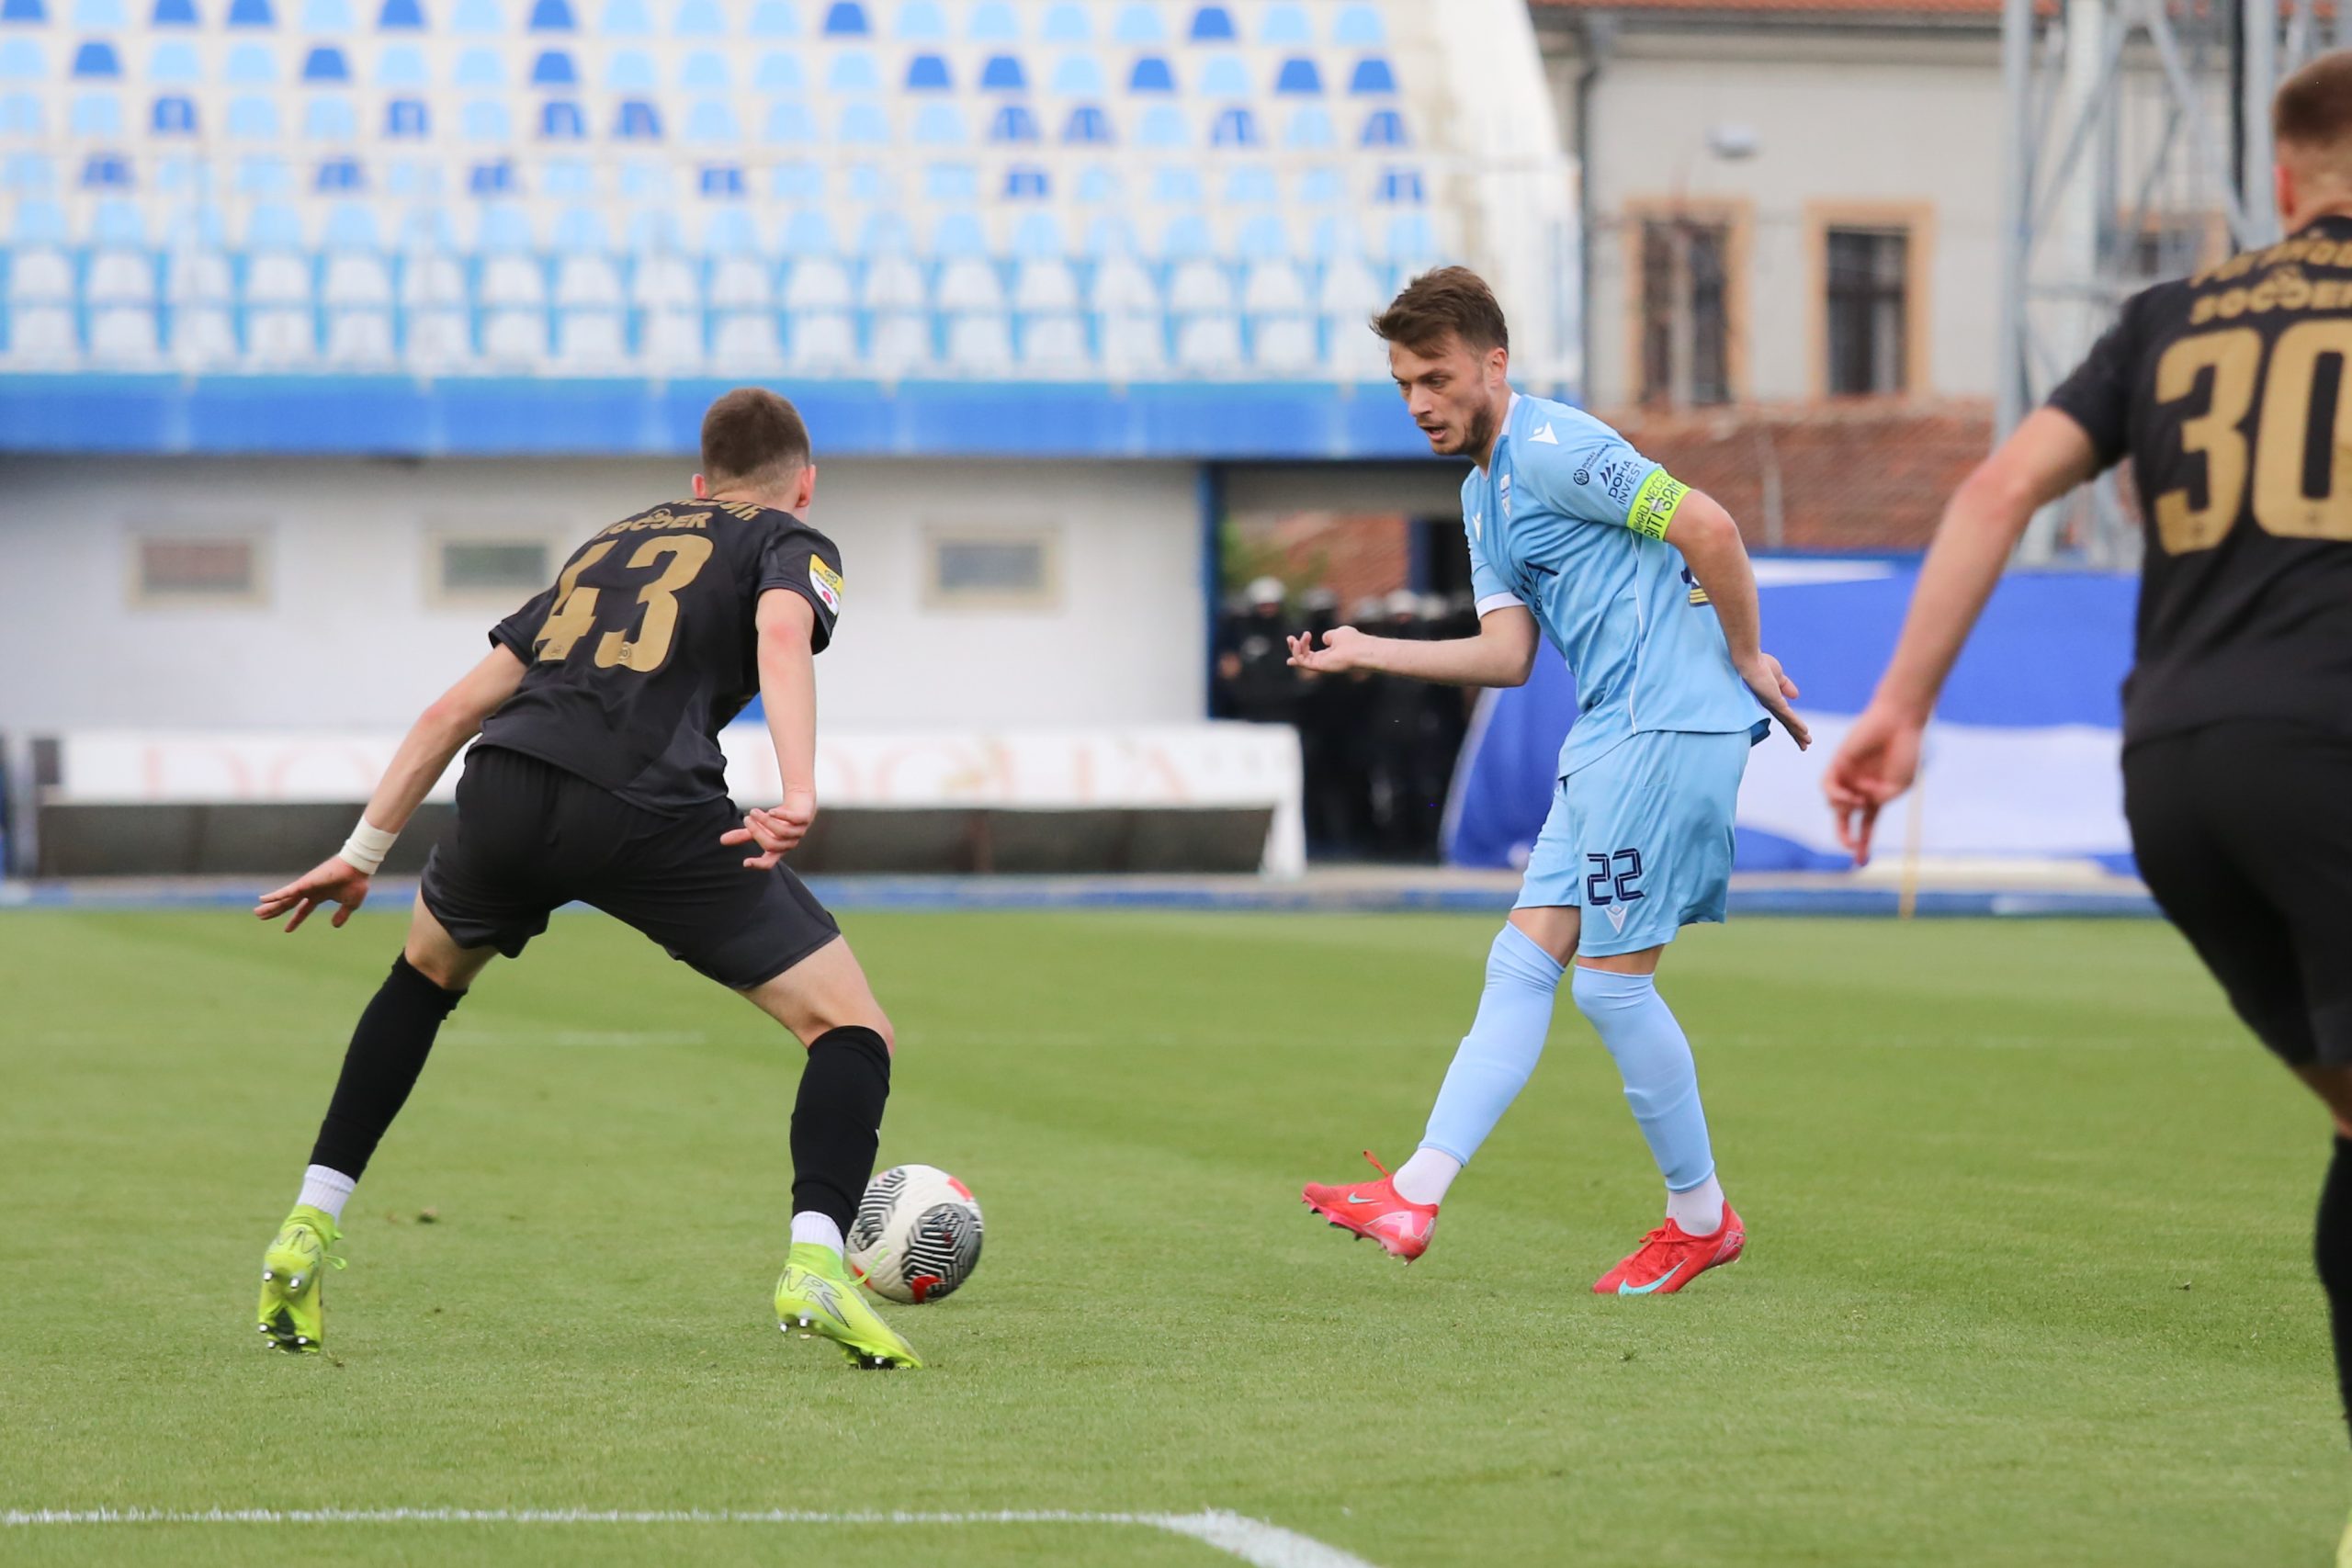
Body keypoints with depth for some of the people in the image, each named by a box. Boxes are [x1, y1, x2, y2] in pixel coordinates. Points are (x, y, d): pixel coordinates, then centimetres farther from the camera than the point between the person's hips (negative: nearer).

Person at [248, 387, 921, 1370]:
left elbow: (454, 710, 34)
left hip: (506, 782, 5)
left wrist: (366, 851, 39)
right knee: (850, 1026, 6)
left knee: (428, 970, 36)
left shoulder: (611, 544, 35)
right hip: (646, 810, -5)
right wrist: (800, 795, -20)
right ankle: (814, 1261, -18)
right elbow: (782, 637, -6)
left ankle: (310, 1224, 30)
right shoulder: (791, 545, 20)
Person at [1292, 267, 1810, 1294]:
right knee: (1524, 961, 4)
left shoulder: (1551, 448, -12)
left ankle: (1701, 1217, 9)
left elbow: (1709, 528, -17)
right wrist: (1365, 653, 8)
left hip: (1670, 725, -10)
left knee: (1611, 979, -6)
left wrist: (1744, 659, -8)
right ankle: (1416, 1197, 0)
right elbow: (1508, 655, 14)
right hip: (1609, 735, 10)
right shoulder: (1482, 495, 19)